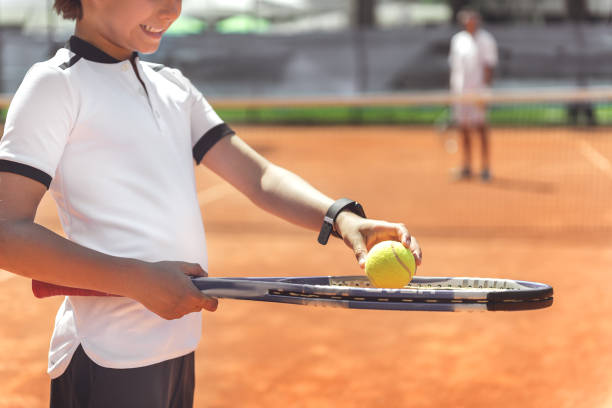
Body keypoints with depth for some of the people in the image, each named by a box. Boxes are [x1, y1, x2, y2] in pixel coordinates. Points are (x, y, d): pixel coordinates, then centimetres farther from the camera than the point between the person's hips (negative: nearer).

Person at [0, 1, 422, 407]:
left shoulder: (174, 86, 13)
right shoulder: (56, 85, -9)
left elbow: (259, 178, 4)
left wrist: (342, 219, -14)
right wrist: (139, 279, -24)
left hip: (179, 348, 7)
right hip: (109, 364, -7)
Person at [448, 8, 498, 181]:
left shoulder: (485, 40, -3)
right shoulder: (457, 39, 12)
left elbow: (488, 67, -7)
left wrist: (485, 90, -15)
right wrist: (453, 90, 11)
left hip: (478, 89, -5)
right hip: (459, 91, 5)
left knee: (481, 128, -4)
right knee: (463, 128, 7)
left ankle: (486, 167, 1)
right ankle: (466, 166, 15)